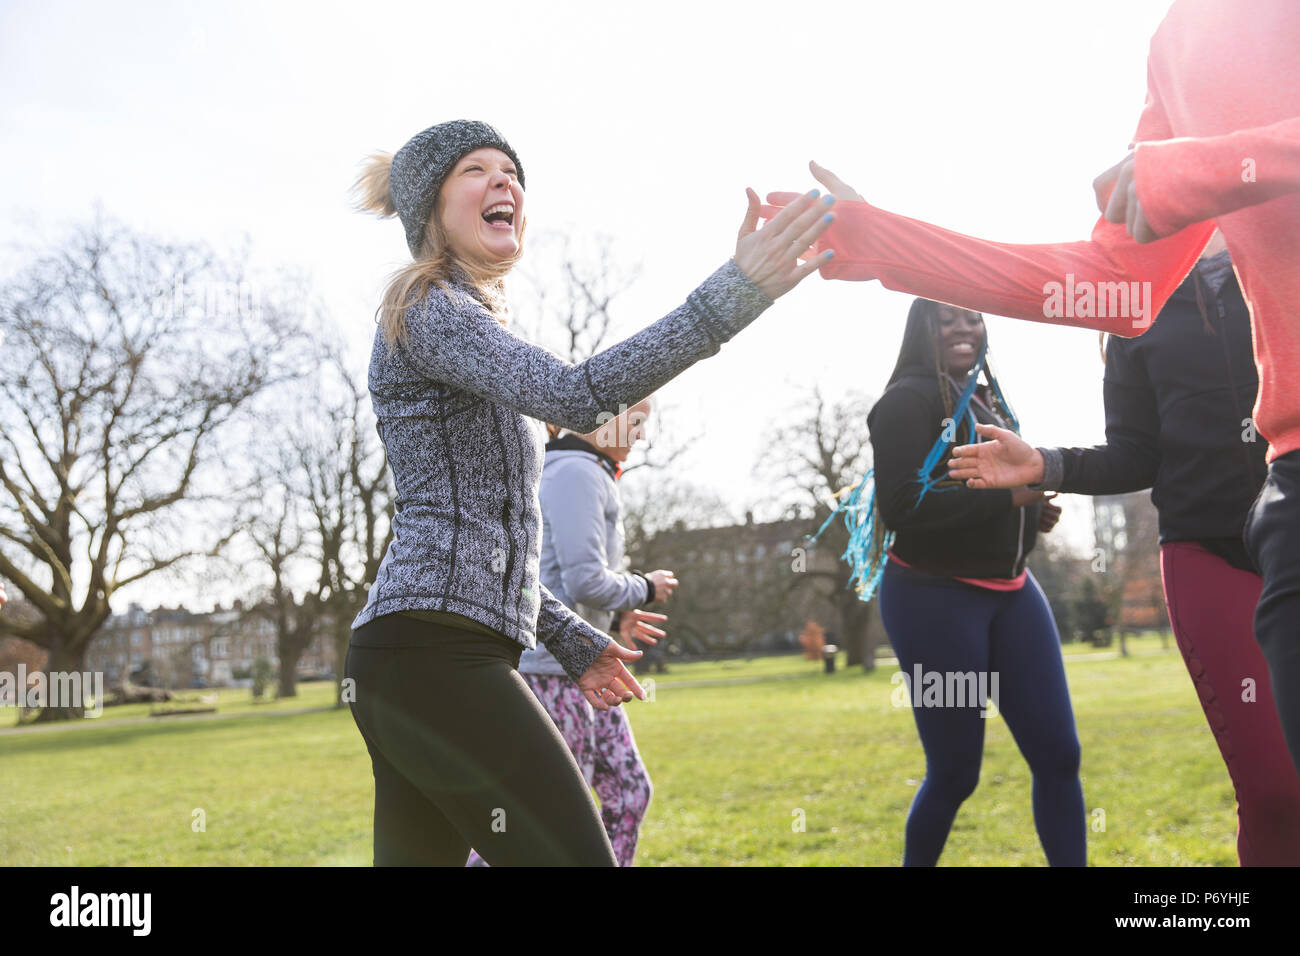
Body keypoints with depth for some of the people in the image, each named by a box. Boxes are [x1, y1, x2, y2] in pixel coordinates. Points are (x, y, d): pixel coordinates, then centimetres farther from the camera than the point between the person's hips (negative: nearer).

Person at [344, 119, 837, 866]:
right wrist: (735, 293, -28)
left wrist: (570, 640, 20)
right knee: (579, 855, -13)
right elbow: (577, 396, -23)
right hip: (435, 650, -10)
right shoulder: (427, 310, -5)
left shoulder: (475, 328, 25)